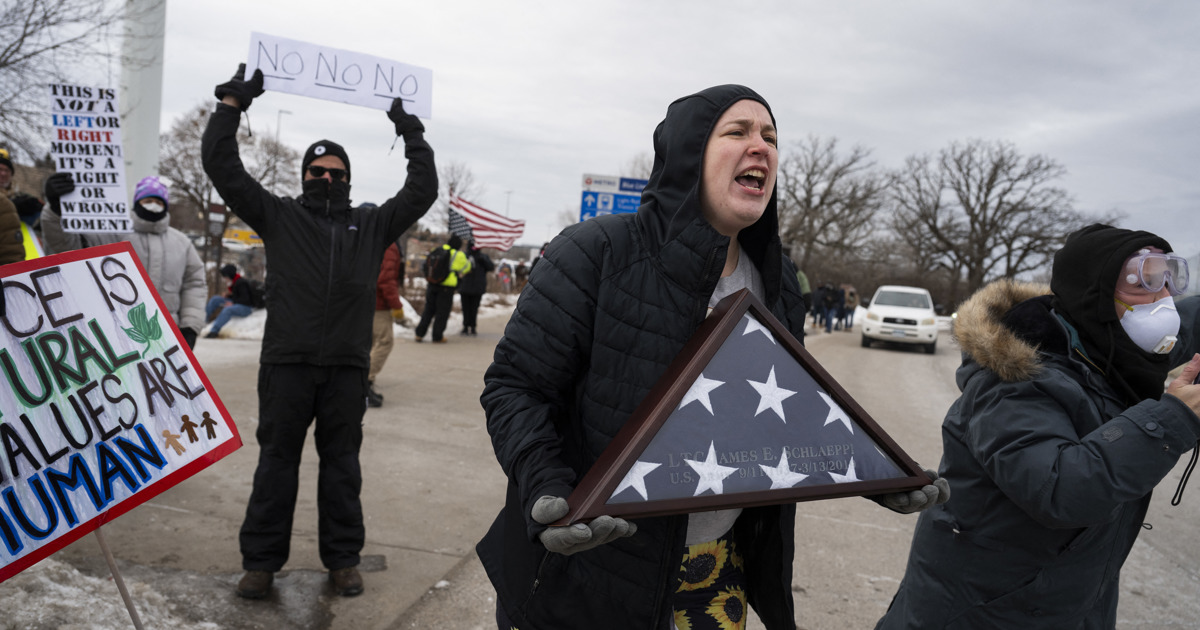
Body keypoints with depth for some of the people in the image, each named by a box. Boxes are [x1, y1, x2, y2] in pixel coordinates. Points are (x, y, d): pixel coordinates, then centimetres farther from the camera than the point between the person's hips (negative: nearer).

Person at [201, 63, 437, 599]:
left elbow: (423, 191, 11)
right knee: (276, 462, 7)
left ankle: (342, 559, 20)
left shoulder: (372, 226, 12)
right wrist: (232, 103, 3)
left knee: (342, 464, 10)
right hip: (286, 364, -1)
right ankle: (261, 560, 18)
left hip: (347, 368, 1)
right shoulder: (278, 217, 8)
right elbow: (221, 166, 4)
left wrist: (412, 136, 11)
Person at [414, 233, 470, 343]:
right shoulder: (459, 255, -6)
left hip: (432, 284, 5)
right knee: (442, 312, 5)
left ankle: (419, 334, 12)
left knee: (428, 310, 14)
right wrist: (469, 261, 28)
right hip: (447, 287, -5)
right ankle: (437, 337, 8)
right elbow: (465, 269, 7)